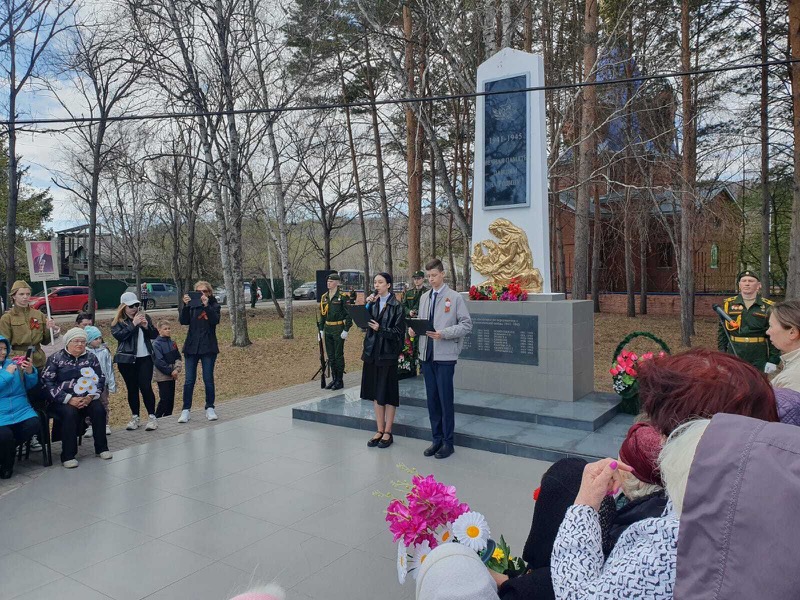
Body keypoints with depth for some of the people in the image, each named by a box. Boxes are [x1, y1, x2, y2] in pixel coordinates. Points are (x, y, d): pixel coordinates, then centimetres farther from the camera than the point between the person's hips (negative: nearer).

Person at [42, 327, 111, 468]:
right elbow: (47, 382, -8)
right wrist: (69, 399, -18)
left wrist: (91, 396, -11)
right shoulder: (55, 359, 1)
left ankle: (101, 448, -10)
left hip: (86, 398, 3)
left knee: (99, 409, -25)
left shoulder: (91, 358, 10)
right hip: (62, 400, -3)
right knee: (70, 413, -33)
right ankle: (68, 455, -24)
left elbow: (100, 378, 7)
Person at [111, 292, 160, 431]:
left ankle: (152, 417, 0)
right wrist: (133, 324, -19)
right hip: (126, 360, 0)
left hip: (145, 358, 1)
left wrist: (146, 326, -10)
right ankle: (134, 417, 17)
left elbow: (155, 336, 7)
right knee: (132, 388, 7)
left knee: (146, 387, -7)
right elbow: (119, 335, -15)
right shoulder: (117, 321, 3)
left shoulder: (144, 316, 10)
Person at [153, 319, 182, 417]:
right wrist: (170, 371, -16)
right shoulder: (156, 344, -10)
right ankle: (157, 418, 3)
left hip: (172, 375, 6)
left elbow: (178, 357, 10)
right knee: (164, 399, -7)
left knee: (171, 398, 9)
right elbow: (159, 361, -16)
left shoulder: (172, 342, 9)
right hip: (162, 376, -6)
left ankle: (168, 417, 18)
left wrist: (177, 369, -8)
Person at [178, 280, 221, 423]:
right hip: (191, 347, 2)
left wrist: (206, 306, -28)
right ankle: (185, 410, 7)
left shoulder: (214, 305, 2)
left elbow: (215, 320, -16)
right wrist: (185, 306, -21)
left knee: (208, 379, 3)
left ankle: (210, 408, 14)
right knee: (189, 380, 1)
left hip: (208, 347, -1)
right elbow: (184, 321, -7)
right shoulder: (192, 305, 6)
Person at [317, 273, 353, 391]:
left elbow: (349, 314, -11)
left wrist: (346, 330, -15)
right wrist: (321, 329, 10)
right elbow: (321, 314, 15)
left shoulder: (343, 297, -9)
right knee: (330, 355, 11)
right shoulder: (324, 297, 10)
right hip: (327, 329, 6)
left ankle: (340, 380, 9)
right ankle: (334, 379, 22)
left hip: (338, 329, -6)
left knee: (338, 355, 0)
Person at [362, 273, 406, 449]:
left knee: (387, 394, 1)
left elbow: (399, 332, -9)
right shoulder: (373, 303, 9)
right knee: (375, 393, 10)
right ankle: (380, 431, 20)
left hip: (388, 354, -5)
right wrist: (367, 305, -7)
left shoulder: (396, 306, -6)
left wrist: (380, 329, -18)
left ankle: (388, 433, 12)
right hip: (371, 352, 5)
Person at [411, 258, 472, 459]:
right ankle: (437, 439, 24)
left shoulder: (454, 297, -5)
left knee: (445, 399, 1)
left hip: (445, 356, -5)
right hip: (426, 354, 5)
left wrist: (444, 333, -19)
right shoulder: (424, 297, 12)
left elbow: (467, 325, -8)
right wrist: (413, 329, -6)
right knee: (432, 399, 11)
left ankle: (448, 442, 13)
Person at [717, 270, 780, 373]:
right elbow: (722, 332, 5)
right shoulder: (728, 304, 2)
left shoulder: (768, 307, -1)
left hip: (759, 360, -1)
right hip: (733, 357, 1)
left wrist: (773, 361, -5)